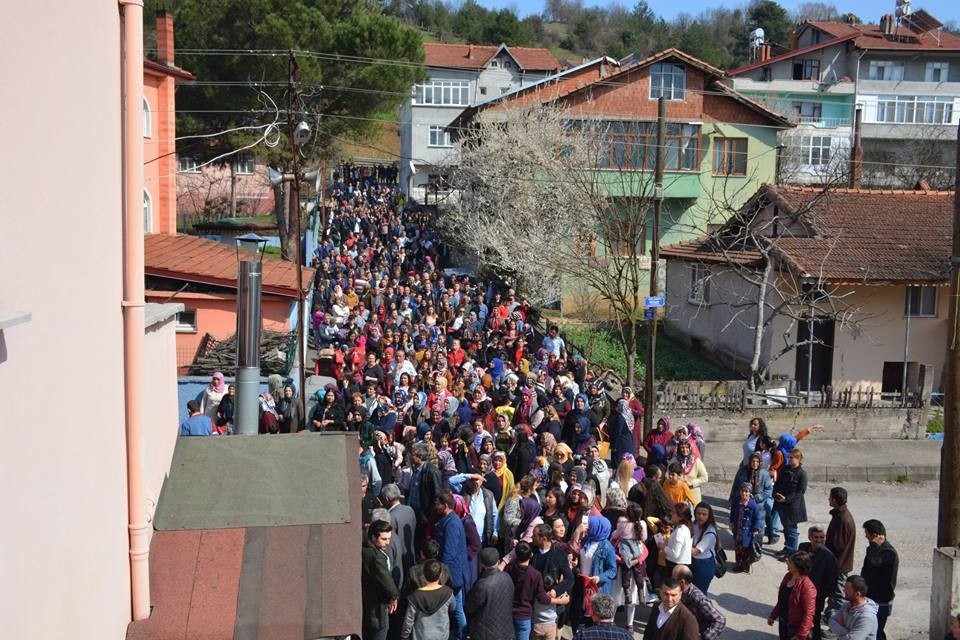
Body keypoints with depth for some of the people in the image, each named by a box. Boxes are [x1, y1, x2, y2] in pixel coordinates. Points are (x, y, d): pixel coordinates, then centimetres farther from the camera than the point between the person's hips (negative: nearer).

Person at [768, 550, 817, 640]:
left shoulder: (807, 586, -27)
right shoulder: (788, 577, -1)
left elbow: (808, 613, -25)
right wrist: (773, 615, 18)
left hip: (796, 627, -9)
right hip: (783, 623, 9)